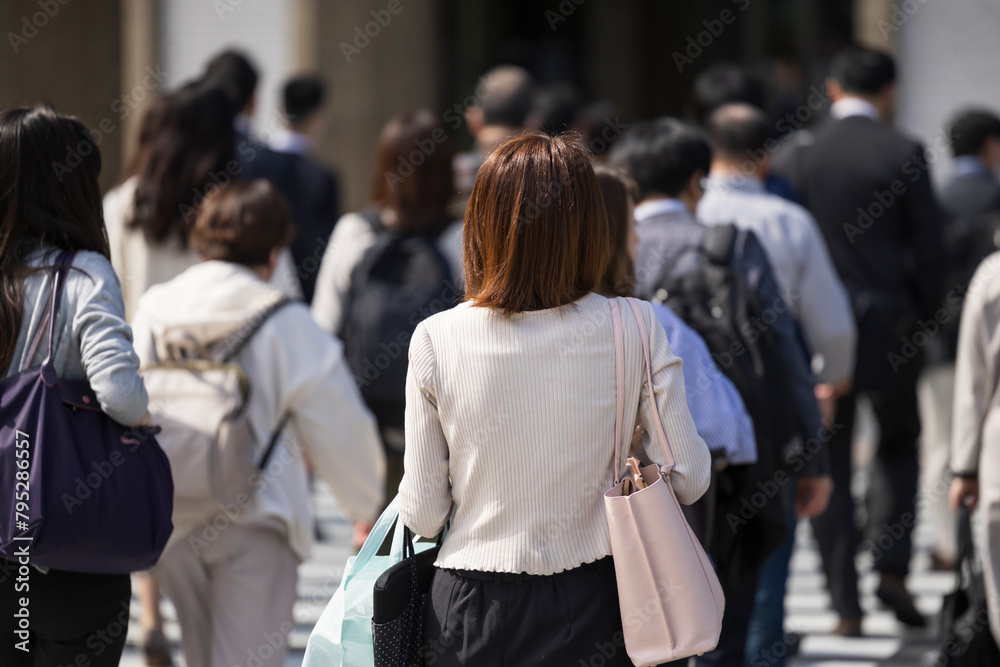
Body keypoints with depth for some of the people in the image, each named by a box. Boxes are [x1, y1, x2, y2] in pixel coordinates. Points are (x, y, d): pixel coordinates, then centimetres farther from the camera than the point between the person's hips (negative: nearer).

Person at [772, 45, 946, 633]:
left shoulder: (796, 157, -1)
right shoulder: (904, 154, -5)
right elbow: (929, 248, -5)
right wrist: (926, 319, 8)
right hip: (890, 327, -1)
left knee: (829, 467, 6)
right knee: (900, 446, 19)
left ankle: (846, 605, 4)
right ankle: (892, 568, 2)